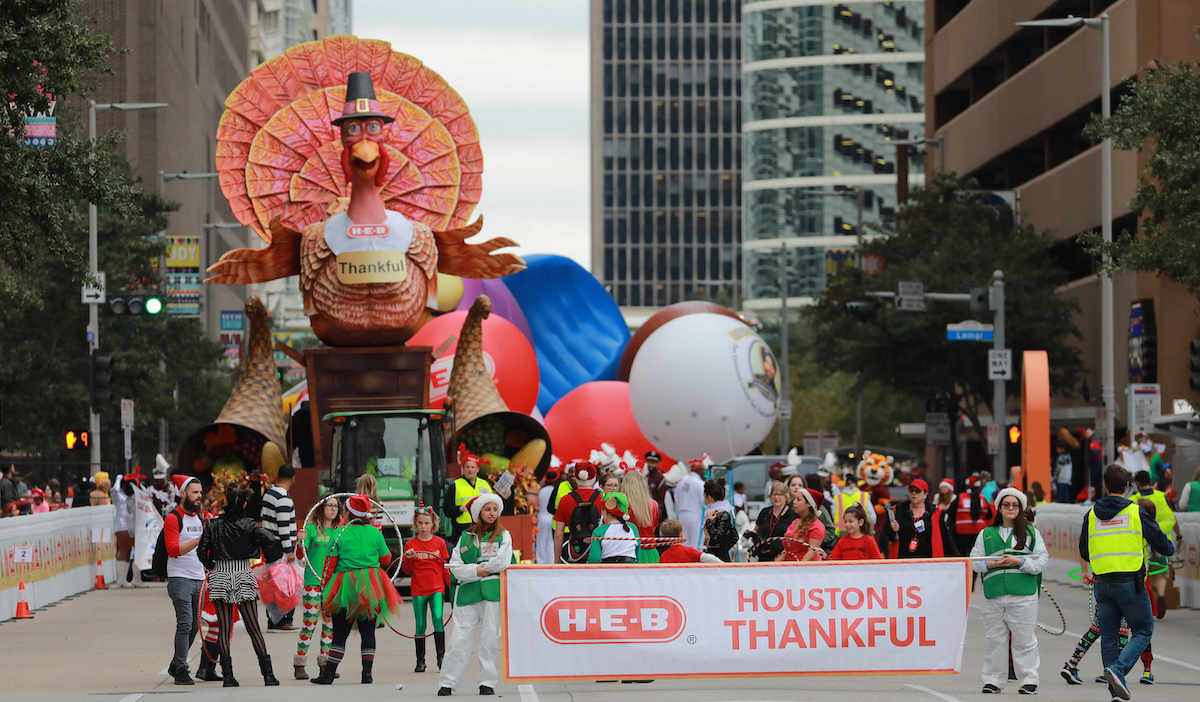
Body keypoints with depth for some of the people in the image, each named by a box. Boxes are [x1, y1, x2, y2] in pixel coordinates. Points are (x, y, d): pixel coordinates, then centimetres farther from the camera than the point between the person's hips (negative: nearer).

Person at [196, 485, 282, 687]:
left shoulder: (213, 525, -1)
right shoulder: (249, 525, -6)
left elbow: (201, 551, 0)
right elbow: (271, 540, -17)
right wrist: (268, 559, 0)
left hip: (220, 576, 1)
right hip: (243, 576, -1)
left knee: (224, 628, 5)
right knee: (253, 628, 3)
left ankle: (228, 676, 0)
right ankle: (268, 675, 0)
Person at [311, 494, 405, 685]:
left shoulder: (341, 534, -5)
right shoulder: (375, 533, 0)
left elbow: (330, 563, -4)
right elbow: (386, 559, 8)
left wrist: (326, 588, 3)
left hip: (346, 590, -2)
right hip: (372, 590, 2)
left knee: (340, 633, 3)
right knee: (368, 632, 8)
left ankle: (329, 673, 1)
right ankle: (367, 673, 3)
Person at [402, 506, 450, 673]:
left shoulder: (439, 543, 4)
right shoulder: (410, 544, 3)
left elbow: (445, 567, 9)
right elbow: (406, 570, 4)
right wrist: (408, 558, -14)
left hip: (437, 588, -1)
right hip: (418, 590, 1)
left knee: (438, 619, -16)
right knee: (420, 625, 4)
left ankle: (441, 657, -13)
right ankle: (420, 661, 12)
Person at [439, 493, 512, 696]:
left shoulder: (503, 535, 10)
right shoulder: (465, 536, 15)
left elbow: (502, 562, -6)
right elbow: (455, 567, 6)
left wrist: (480, 567, -1)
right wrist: (476, 570, -9)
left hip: (493, 590, -1)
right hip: (468, 591, 1)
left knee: (490, 637, -3)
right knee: (460, 638, -4)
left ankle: (487, 683, 4)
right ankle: (447, 683, 0)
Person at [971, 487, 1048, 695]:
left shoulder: (1031, 532, 10)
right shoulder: (986, 534, 15)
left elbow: (1042, 560, 3)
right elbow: (975, 561, 11)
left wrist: (1020, 562, -11)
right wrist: (994, 564, -7)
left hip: (1023, 594, -2)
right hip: (993, 594, 2)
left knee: (1024, 638, -3)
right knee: (994, 639, 4)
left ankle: (1029, 680, 3)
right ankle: (993, 680, 12)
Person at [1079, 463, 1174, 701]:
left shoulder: (1091, 515, 7)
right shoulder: (1136, 513, -5)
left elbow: (1084, 552, 20)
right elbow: (1164, 546, -1)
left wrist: (1085, 571, 41)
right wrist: (1169, 548, 24)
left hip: (1102, 583, 4)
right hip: (1130, 582, -4)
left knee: (1109, 635, 12)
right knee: (1143, 631, 5)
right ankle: (1118, 669, -17)